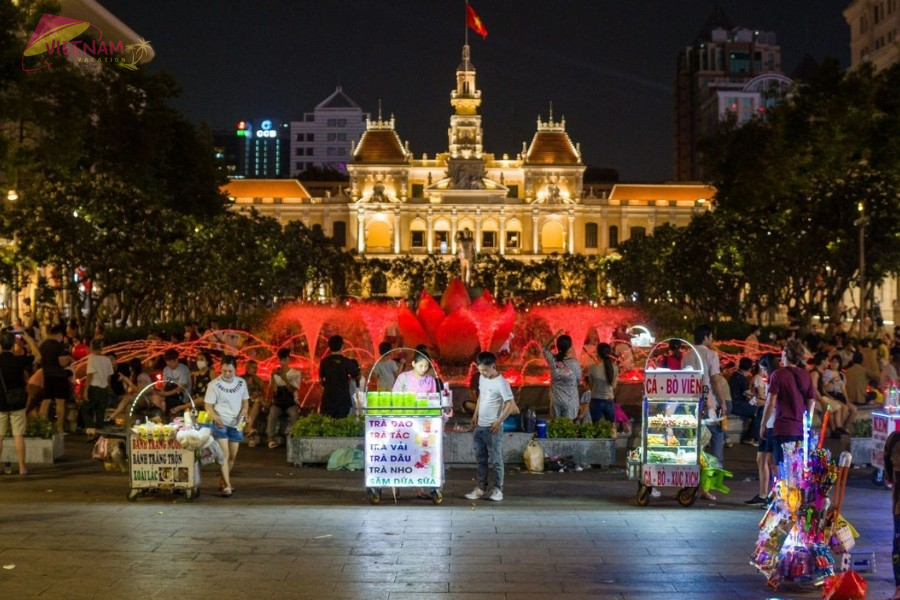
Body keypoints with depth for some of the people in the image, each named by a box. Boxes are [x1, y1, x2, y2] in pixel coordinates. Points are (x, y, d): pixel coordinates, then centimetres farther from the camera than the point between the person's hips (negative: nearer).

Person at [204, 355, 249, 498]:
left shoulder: (241, 383, 2)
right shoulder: (214, 384, -10)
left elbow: (245, 401, 12)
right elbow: (208, 406, -9)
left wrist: (244, 412, -9)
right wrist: (216, 417, -26)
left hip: (236, 424, 5)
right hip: (220, 424, -5)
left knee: (232, 456, 11)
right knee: (225, 454, -13)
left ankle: (222, 482, 27)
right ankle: (227, 486, -13)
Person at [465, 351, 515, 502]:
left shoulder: (501, 383, -18)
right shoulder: (482, 378, 6)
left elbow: (510, 404, -19)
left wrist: (499, 422, -21)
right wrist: (475, 414, 16)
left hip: (493, 427, -8)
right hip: (479, 426, 8)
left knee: (496, 459, 1)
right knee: (480, 459, 12)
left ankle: (498, 489, 9)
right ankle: (481, 488, 19)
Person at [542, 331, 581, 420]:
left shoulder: (552, 360, -7)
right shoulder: (574, 363, -16)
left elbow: (545, 348, 12)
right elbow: (579, 379, -1)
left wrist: (554, 336, 1)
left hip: (556, 400, 3)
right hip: (570, 401, -3)